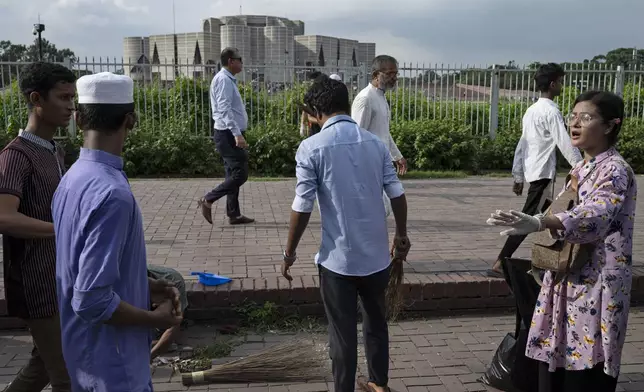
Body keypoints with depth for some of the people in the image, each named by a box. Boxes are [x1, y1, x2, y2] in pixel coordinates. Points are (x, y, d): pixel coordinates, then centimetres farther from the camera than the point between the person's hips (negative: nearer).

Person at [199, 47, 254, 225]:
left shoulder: (228, 80, 17)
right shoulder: (224, 80, -14)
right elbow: (224, 109, -24)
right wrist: (237, 134, -30)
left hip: (230, 134, 10)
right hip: (228, 134, -10)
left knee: (234, 174, 11)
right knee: (239, 174, -10)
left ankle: (234, 215, 16)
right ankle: (208, 200, -3)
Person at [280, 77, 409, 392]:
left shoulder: (311, 147, -11)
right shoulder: (374, 143, 3)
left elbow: (302, 207, -13)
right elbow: (397, 194, 4)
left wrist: (289, 252, 0)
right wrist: (402, 233, 21)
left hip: (338, 258, -5)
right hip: (376, 254, 5)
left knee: (343, 332, 8)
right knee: (376, 322, 23)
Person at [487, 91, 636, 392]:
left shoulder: (615, 170, -15)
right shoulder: (580, 170, 12)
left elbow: (595, 216, -34)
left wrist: (539, 223, -49)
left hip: (596, 288, -8)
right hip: (566, 282, 8)